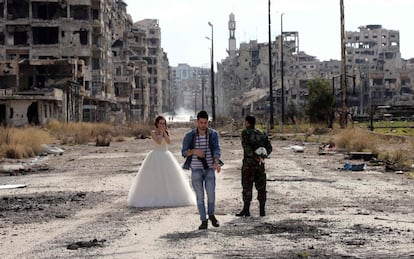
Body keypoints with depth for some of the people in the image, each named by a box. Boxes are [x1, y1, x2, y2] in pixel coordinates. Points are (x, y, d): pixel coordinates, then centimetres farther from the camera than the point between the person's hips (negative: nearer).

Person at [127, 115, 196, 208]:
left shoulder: (166, 132, 9)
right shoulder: (153, 132, -5)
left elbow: (169, 141, -7)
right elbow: (158, 141, -19)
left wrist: (164, 132, -8)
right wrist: (161, 132, -12)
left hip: (166, 155, 5)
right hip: (156, 156, -5)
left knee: (169, 177, 3)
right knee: (154, 177, -7)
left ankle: (168, 197, 10)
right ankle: (154, 198, -3)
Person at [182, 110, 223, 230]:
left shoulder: (213, 134, -1)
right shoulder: (189, 135, -3)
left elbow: (216, 149, -12)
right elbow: (184, 152, -3)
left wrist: (216, 163, -31)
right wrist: (194, 151, -24)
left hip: (209, 169, 0)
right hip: (196, 169, 0)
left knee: (211, 193, -10)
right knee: (200, 196, 0)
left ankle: (211, 215, 15)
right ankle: (204, 221, 9)